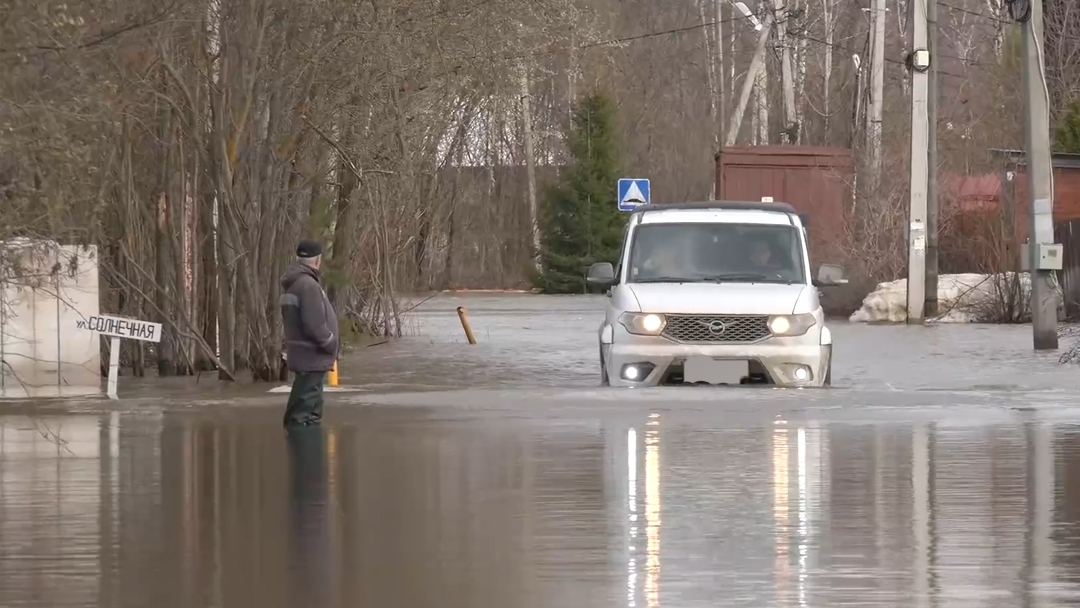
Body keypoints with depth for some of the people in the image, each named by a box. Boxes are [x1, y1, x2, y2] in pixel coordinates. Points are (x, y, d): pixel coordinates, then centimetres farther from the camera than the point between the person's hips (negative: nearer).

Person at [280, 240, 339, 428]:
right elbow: (314, 325, -24)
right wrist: (332, 344, -9)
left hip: (301, 354, 10)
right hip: (312, 356, -10)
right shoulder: (308, 284, -20)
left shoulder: (292, 284, 13)